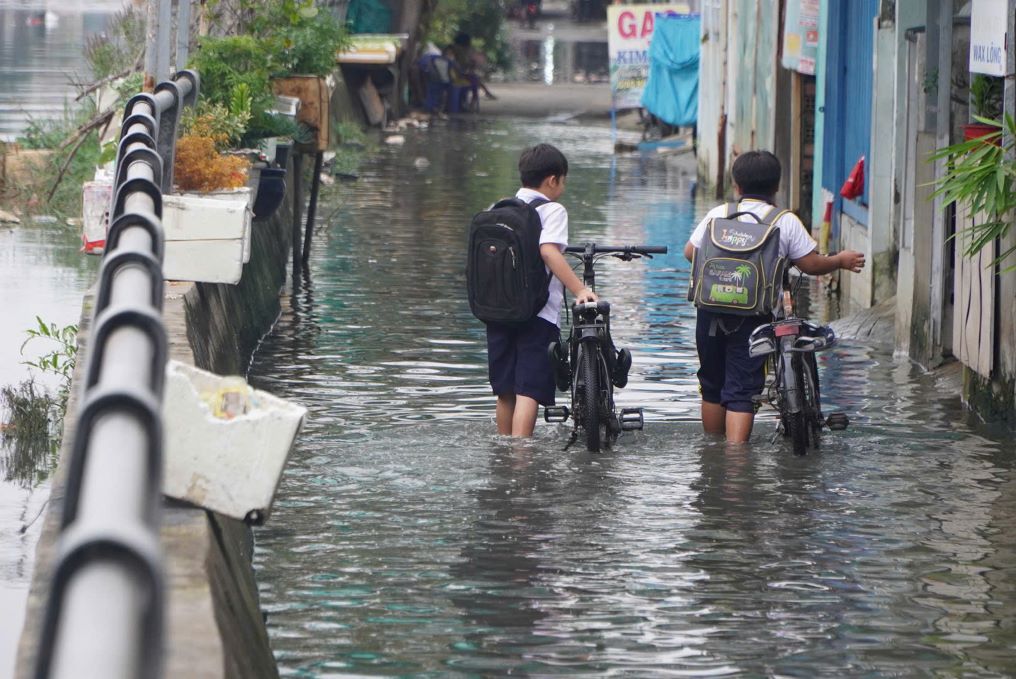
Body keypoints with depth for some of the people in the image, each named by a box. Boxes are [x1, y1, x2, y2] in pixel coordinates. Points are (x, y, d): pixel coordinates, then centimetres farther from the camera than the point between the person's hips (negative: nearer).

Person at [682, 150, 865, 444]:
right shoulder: (786, 222, -3)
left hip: (711, 311, 3)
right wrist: (841, 260, 17)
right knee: (742, 390, -2)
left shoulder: (717, 214, 3)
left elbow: (690, 252, 10)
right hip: (754, 316, -2)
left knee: (712, 385, 17)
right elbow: (812, 265, -1)